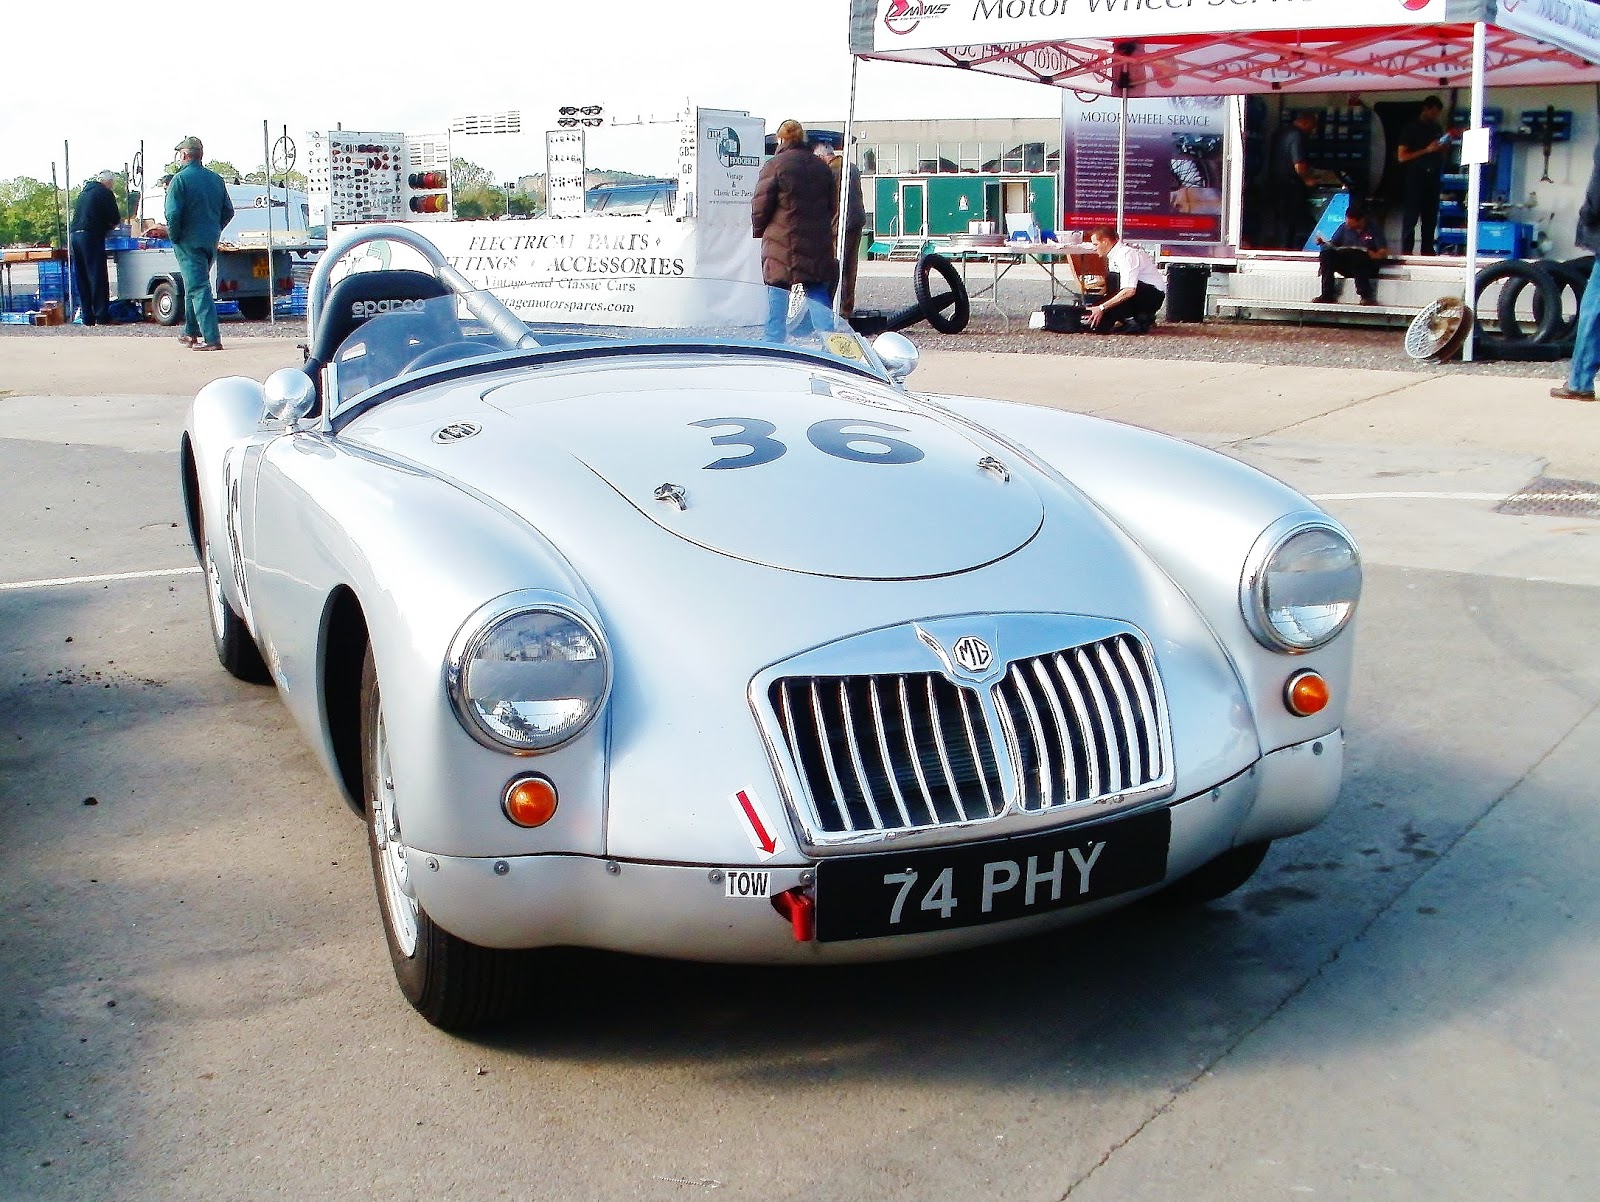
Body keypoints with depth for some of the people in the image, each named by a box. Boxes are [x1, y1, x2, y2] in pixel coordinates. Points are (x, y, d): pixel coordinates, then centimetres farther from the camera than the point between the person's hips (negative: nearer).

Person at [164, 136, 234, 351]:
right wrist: (213, 230, 15)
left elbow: (173, 214, -19)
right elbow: (228, 211, 9)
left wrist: (174, 237, -5)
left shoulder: (180, 179, -12)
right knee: (195, 286, 20)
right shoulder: (215, 179, 8)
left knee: (198, 289, -7)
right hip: (211, 242, 7)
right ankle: (191, 333, 29)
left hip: (189, 242, -7)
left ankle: (212, 338, -14)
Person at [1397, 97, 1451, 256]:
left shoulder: (1438, 128, 17)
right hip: (1415, 178, -6)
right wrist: (1426, 150, -15)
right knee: (1411, 216, -6)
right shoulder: (1411, 129, -1)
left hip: (1432, 178, 6)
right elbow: (1402, 157, -8)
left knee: (1431, 216, 5)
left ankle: (1428, 250, 9)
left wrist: (1444, 146, 4)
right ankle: (1406, 251, -5)